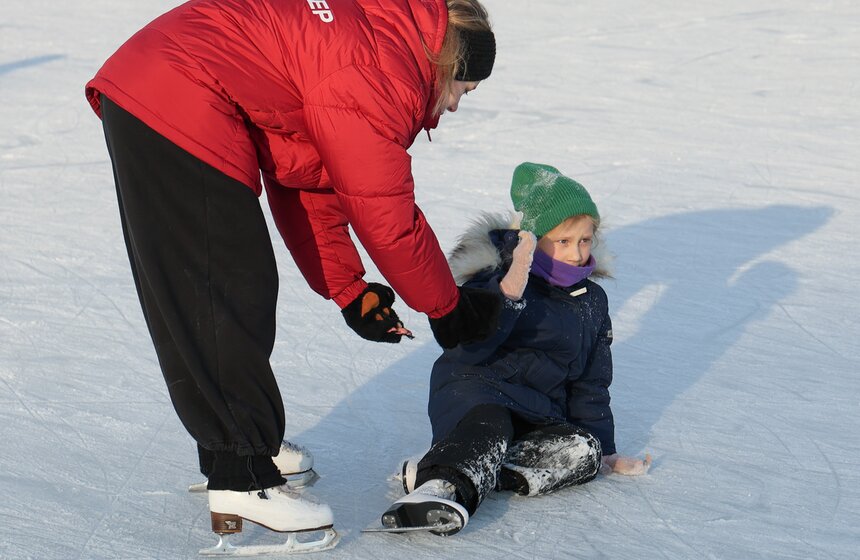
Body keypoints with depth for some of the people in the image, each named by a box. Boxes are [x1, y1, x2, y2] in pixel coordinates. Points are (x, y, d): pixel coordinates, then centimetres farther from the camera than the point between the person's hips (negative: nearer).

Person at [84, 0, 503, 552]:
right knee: (229, 298, -6)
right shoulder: (386, 70, -12)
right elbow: (386, 214, -9)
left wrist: (350, 291, 19)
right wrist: (449, 308, 5)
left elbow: (308, 182, 21)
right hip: (180, 114, -11)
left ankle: (239, 444, 31)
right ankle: (243, 483, -1)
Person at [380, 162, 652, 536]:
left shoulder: (592, 301, 14)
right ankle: (442, 485, -65)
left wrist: (605, 449, 14)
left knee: (584, 452, -25)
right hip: (474, 389, -5)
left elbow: (590, 384, 21)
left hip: (538, 413, 5)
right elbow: (469, 349, -20)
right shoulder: (493, 279, -3)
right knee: (488, 424, -39)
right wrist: (509, 291, -32)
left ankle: (475, 474, -40)